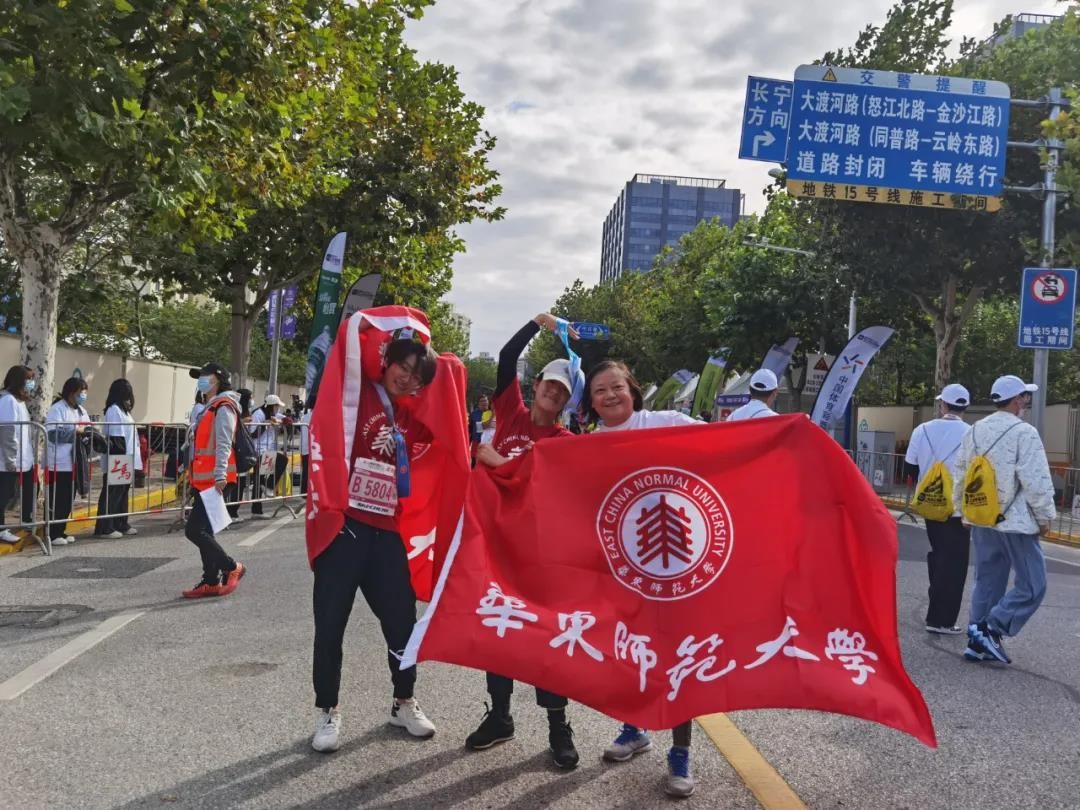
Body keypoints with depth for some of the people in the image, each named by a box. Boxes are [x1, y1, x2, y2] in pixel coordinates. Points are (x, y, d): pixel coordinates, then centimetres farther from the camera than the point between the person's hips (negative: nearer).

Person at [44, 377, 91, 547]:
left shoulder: (81, 410, 16)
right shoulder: (57, 409, -11)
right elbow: (53, 433, -22)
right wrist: (76, 430, -17)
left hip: (73, 463, 8)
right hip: (59, 463, -8)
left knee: (68, 500, 13)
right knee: (56, 500, -3)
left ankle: (60, 531, 22)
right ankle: (52, 534, 5)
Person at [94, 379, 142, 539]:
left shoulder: (123, 409, 16)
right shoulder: (114, 410, -13)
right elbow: (116, 438, -19)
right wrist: (122, 458, -21)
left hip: (126, 461, 10)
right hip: (117, 462, -10)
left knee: (122, 493, 15)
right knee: (112, 494, -5)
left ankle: (121, 524, 23)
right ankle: (104, 528, -1)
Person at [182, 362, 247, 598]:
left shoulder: (223, 408, -9)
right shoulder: (210, 409, 22)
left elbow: (223, 444, -20)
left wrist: (220, 475, -27)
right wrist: (191, 473, 25)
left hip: (214, 480, -10)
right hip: (204, 480, 10)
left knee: (194, 530, -12)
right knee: (203, 531, 10)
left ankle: (232, 567, -2)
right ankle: (211, 581, 15)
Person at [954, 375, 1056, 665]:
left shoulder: (975, 431, 8)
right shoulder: (1023, 433, -14)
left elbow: (961, 473, 13)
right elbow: (1036, 481, -15)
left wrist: (961, 505, 23)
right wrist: (1045, 516, -4)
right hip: (1016, 522, -8)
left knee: (987, 581, 14)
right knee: (1032, 585, 2)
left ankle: (978, 643, 15)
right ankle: (991, 629, -7)